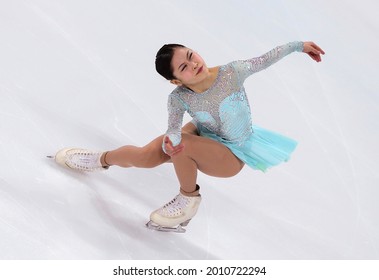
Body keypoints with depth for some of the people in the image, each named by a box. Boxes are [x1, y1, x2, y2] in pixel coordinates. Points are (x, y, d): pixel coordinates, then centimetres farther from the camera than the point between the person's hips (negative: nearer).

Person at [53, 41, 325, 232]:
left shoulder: (232, 72, -28)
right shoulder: (179, 98, -22)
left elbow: (264, 60, -14)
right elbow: (173, 129, -26)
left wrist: (298, 44, -13)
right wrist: (171, 140, -51)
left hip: (231, 156, -3)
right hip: (203, 134, 3)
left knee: (183, 145, -34)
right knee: (145, 157, -13)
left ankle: (189, 198, -7)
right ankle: (101, 159, 21)